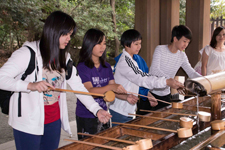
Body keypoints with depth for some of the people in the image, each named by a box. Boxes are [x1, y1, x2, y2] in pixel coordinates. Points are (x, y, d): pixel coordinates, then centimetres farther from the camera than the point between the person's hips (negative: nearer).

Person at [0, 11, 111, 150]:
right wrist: (30, 85, -33)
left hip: (53, 120, 6)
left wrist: (97, 109, -10)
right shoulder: (28, 53, -13)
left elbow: (78, 85, 2)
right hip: (28, 123, -6)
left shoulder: (65, 57, 7)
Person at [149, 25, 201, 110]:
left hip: (166, 94, 5)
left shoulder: (182, 56, 2)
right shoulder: (160, 49, -14)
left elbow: (191, 72, 5)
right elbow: (154, 70, -27)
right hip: (151, 92, -5)